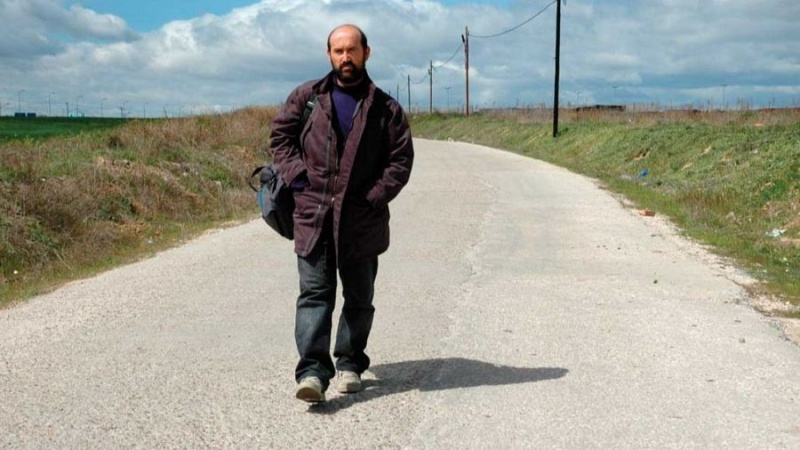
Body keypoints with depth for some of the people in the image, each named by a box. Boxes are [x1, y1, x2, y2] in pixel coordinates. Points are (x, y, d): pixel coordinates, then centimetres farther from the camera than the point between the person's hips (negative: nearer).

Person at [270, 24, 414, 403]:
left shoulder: (385, 109, 4)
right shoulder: (306, 97, 7)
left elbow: (401, 159, 2)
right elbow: (280, 135, 10)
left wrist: (375, 197, -9)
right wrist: (297, 176, -4)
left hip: (362, 219, 1)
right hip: (312, 214, 0)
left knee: (359, 297, 11)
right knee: (314, 294, -7)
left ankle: (349, 364, 26)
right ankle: (312, 371, -9)